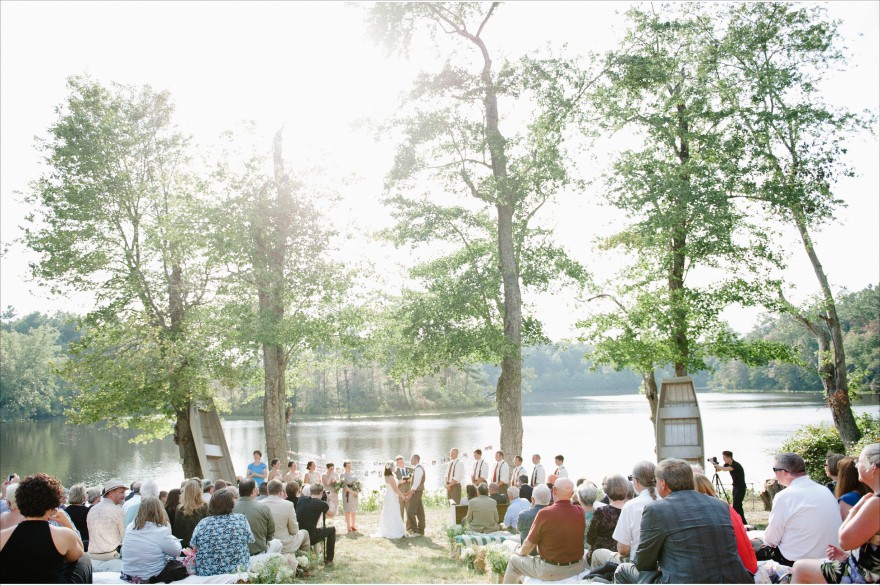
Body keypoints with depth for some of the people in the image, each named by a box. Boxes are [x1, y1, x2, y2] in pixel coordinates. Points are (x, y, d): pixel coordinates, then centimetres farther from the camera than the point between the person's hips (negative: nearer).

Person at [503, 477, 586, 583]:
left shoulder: (544, 513, -19)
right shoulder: (581, 512, -8)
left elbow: (529, 545, -9)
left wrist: (519, 551, 12)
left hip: (551, 572, -5)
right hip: (578, 567, 5)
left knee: (514, 560, 17)